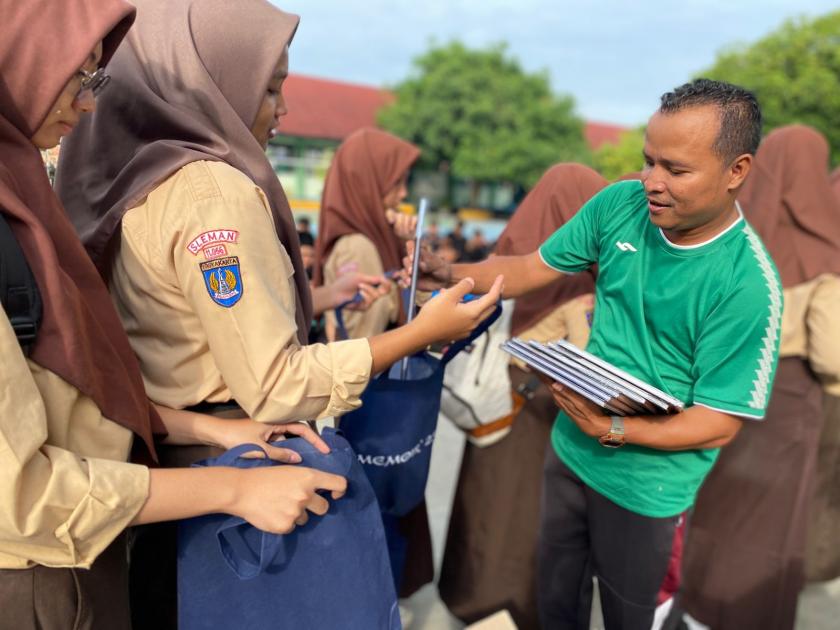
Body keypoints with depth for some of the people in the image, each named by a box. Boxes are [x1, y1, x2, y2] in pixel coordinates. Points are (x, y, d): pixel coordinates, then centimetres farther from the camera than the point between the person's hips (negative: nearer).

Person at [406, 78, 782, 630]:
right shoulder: (621, 205, -10)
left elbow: (720, 424, -21)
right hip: (569, 450, 5)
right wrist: (454, 275, -17)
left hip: (643, 485, -4)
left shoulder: (748, 285, -25)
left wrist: (613, 430, -30)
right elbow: (531, 269, -2)